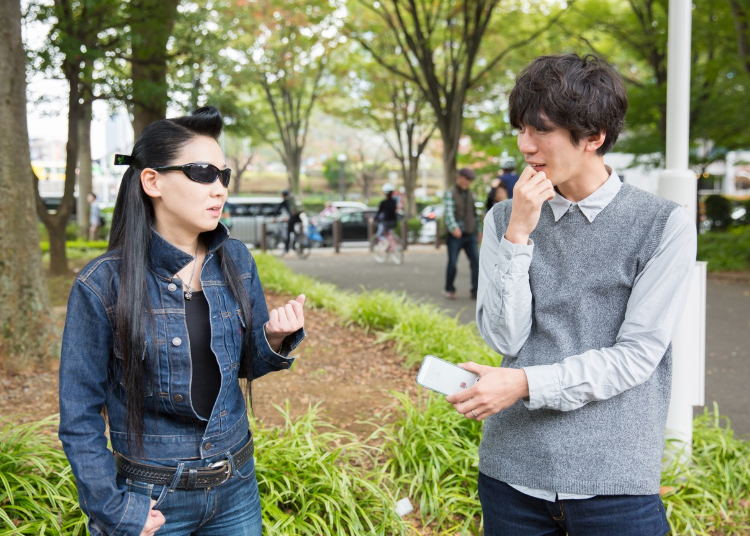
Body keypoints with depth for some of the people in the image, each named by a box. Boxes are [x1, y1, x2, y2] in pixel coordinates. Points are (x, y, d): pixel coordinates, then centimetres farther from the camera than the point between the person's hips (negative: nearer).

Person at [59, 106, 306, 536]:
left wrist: (277, 339, -13)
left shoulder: (235, 261, -3)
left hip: (236, 487, 4)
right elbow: (80, 415, -8)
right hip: (153, 501, -4)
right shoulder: (103, 285, -15)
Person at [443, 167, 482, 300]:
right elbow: (449, 213, -18)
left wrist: (479, 229, 21)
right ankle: (450, 290, 16)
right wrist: (454, 228, -34)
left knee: (476, 262, -7)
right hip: (455, 236, -5)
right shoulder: (450, 194, -4)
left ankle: (475, 291, -4)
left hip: (470, 235, 5)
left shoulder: (471, 194, 16)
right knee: (452, 263, 0)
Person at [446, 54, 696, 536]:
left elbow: (637, 356, -10)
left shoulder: (665, 225, -6)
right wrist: (518, 235, -12)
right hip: (511, 471, 3)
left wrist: (526, 383, -17)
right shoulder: (505, 220, 4)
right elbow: (504, 337, -4)